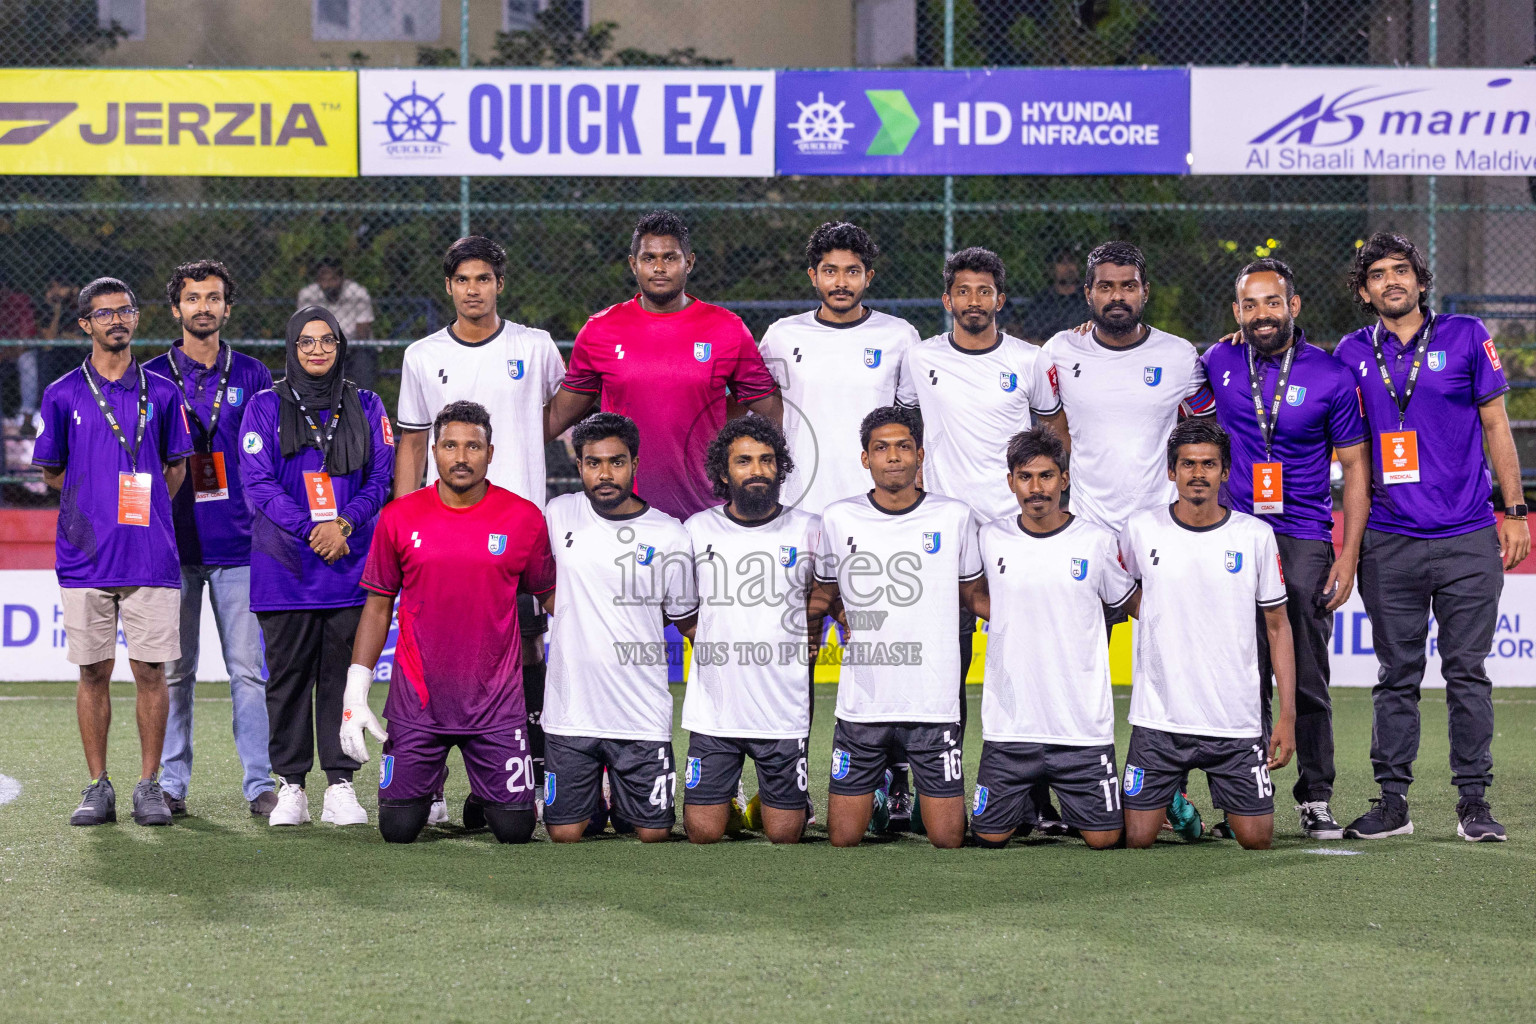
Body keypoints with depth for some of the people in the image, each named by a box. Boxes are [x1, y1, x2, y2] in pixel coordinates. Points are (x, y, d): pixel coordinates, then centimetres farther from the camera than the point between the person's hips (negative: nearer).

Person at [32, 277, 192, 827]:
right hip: (86, 556, 0)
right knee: (94, 672, 3)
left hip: (150, 555, 0)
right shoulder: (63, 395, 5)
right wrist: (101, 505, 6)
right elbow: (51, 472, 11)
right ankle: (98, 788, 9)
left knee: (150, 670, -1)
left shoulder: (161, 393, 7)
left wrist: (140, 512, 6)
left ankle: (150, 786, 6)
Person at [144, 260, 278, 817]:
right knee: (174, 671, 3)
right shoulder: (152, 378, 7)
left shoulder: (253, 376, 8)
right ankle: (171, 782, 9)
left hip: (239, 544, 0)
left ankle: (260, 784, 2)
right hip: (172, 544, 0)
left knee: (249, 668, -2)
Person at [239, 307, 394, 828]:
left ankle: (340, 787, 6)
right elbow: (258, 482, -4)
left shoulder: (366, 408, 11)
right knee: (288, 675, 1)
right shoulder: (266, 408, 5)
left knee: (343, 674, 1)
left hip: (350, 564, 1)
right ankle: (291, 787, 7)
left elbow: (382, 478, 5)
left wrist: (343, 523, -12)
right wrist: (310, 529, -14)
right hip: (285, 565, -1)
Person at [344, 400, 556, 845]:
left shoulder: (523, 519, -2)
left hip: (497, 703, 0)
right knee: (399, 828, 0)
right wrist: (355, 694, 0)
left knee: (514, 829, -4)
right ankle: (429, 780, 34)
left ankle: (482, 801, 32)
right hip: (416, 703, 0)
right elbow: (378, 606, 6)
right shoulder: (400, 518, -1)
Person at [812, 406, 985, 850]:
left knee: (947, 839, -1)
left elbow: (975, 594, 14)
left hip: (934, 707, -1)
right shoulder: (839, 519, 3)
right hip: (861, 706, 1)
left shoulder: (955, 517, 2)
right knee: (844, 838, 1)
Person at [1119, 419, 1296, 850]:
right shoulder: (1141, 530, -1)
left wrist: (1287, 716, 0)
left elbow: (1278, 627, 4)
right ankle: (1175, 804, 27)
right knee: (1138, 840, -5)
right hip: (1158, 719, 0)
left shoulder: (1256, 536, 0)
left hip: (1237, 722, 0)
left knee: (1256, 839, -1)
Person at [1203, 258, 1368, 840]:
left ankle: (1315, 801, 6)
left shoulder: (1331, 377, -3)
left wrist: (1349, 555, -4)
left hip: (1305, 542, -2)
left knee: (1307, 679, -1)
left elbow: (1355, 468, 2)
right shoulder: (1217, 365, 4)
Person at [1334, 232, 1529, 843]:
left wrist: (1514, 511, 3)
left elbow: (1495, 426, 6)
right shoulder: (1353, 355, 8)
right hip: (1389, 545, 1)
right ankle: (1392, 801, 10)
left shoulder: (1465, 337, 4)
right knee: (1397, 676, 5)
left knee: (1467, 672, 1)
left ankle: (1474, 803, 6)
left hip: (1467, 540, -1)